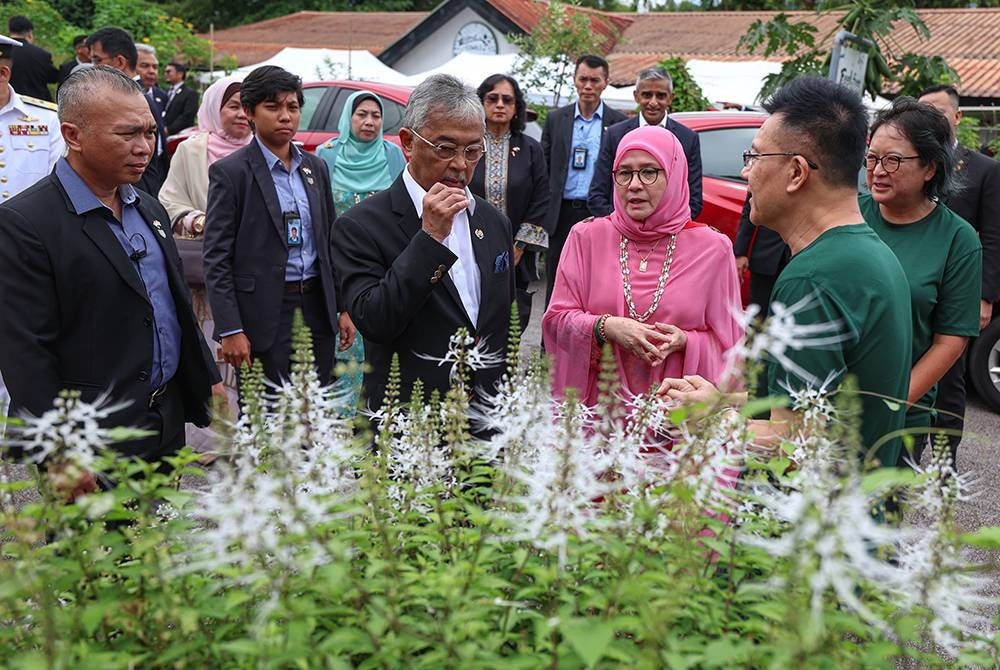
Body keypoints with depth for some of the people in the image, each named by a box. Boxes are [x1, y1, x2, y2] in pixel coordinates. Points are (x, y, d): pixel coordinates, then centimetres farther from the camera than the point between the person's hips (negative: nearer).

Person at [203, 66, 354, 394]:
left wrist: (343, 307, 12)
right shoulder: (229, 172, -6)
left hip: (317, 307, 5)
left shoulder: (316, 167, 11)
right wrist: (230, 330, -15)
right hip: (265, 314, -5)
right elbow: (217, 259, -9)